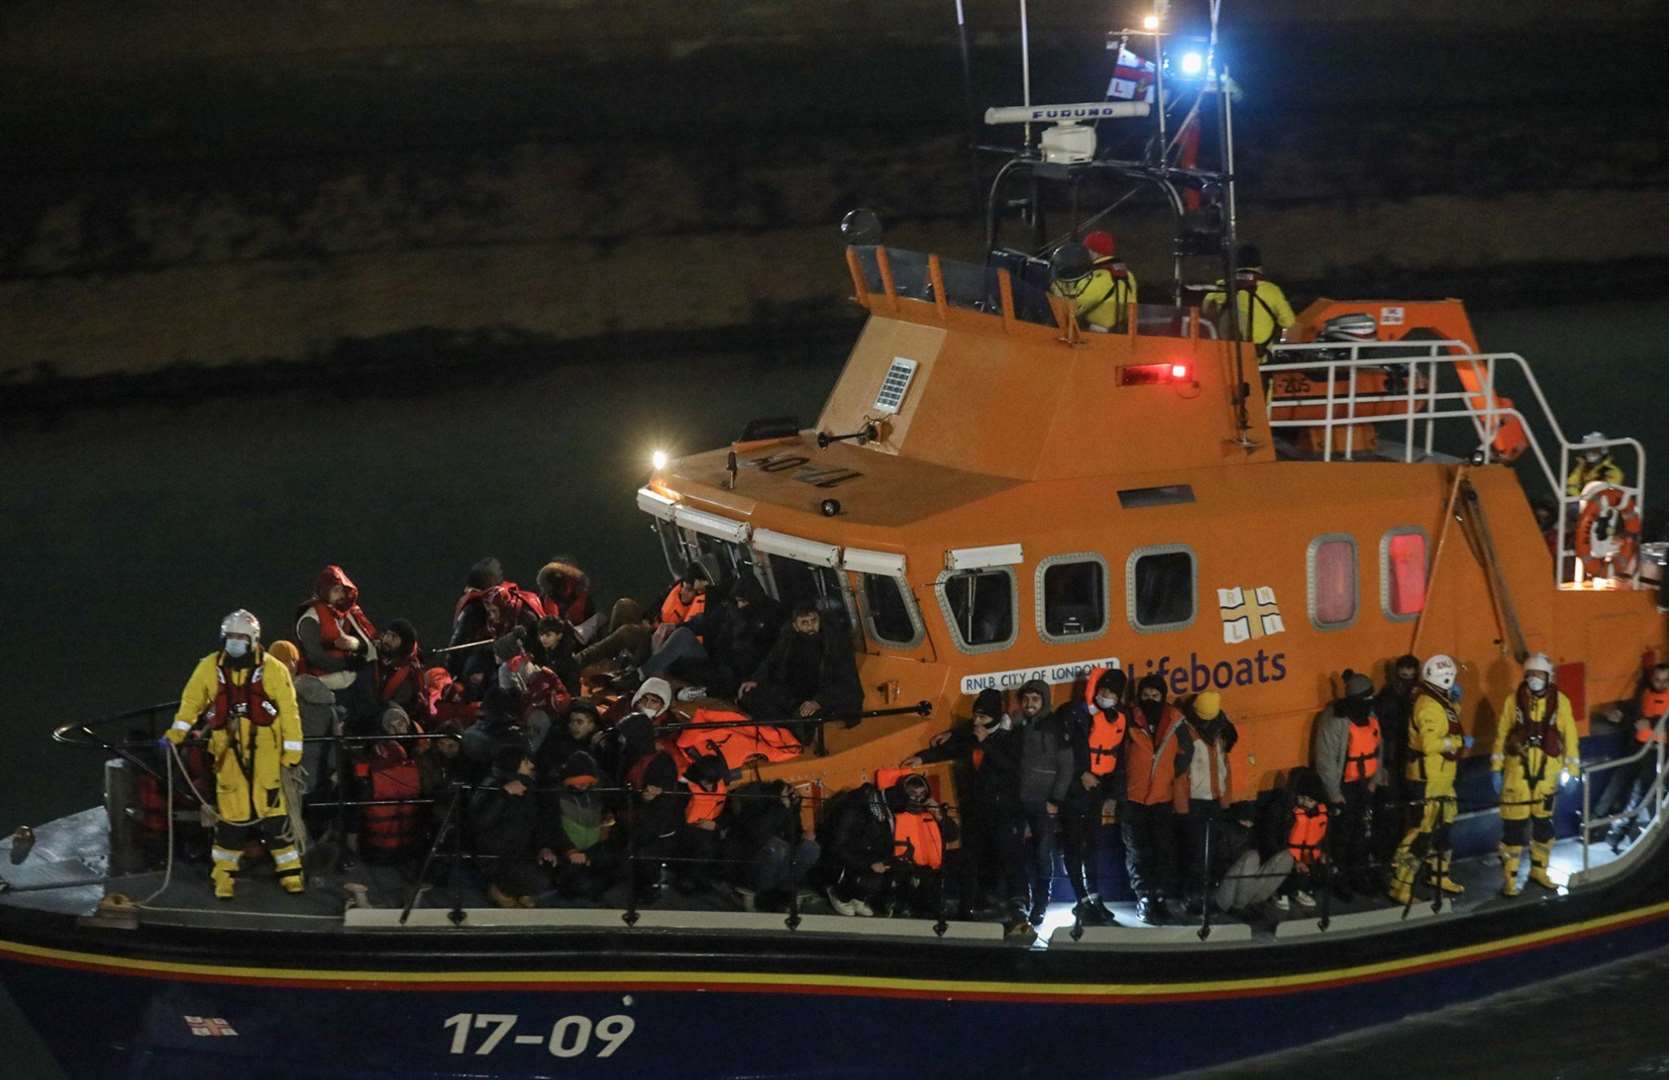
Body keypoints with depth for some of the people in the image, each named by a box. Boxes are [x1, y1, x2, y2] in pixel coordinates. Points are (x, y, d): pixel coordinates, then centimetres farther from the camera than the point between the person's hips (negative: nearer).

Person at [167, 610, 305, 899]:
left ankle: (289, 870, 4)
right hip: (228, 751, 2)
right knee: (229, 810, 0)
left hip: (265, 750, -2)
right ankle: (224, 873, 11)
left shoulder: (273, 669, -3)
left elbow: (289, 711, -1)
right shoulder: (209, 668, 3)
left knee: (273, 808, -5)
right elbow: (192, 700, 13)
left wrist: (292, 751, -3)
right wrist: (177, 731, 2)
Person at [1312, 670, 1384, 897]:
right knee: (1342, 834, 3)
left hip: (1365, 785, 7)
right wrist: (1334, 794, -15)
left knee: (1365, 832, 14)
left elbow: (1378, 749, 12)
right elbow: (1325, 760, -19)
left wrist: (1375, 779, 7)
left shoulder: (1370, 715, 1)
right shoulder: (1334, 719, -21)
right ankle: (1341, 878, 17)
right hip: (1343, 787, -7)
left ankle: (1361, 874, 28)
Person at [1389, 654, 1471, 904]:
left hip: (1441, 778, 11)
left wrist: (1455, 701, 13)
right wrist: (1460, 741, -18)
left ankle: (1439, 874, 38)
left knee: (1441, 828, 23)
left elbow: (1449, 722, 27)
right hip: (1426, 780, -11)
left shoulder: (1440, 701, 10)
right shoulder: (1428, 705, -21)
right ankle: (1401, 886, -9)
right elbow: (1430, 744, -29)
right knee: (1420, 832, -10)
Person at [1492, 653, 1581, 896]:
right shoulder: (1512, 701, 0)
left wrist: (1571, 769, 1)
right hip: (1517, 771, -2)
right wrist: (1496, 768, 2)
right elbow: (1500, 735, 4)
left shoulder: (1560, 702, 1)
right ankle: (1509, 877, -1)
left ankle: (1539, 869, 28)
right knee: (1514, 824, -6)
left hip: (1547, 772, 2)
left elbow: (1569, 736, 3)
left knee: (1544, 822, 12)